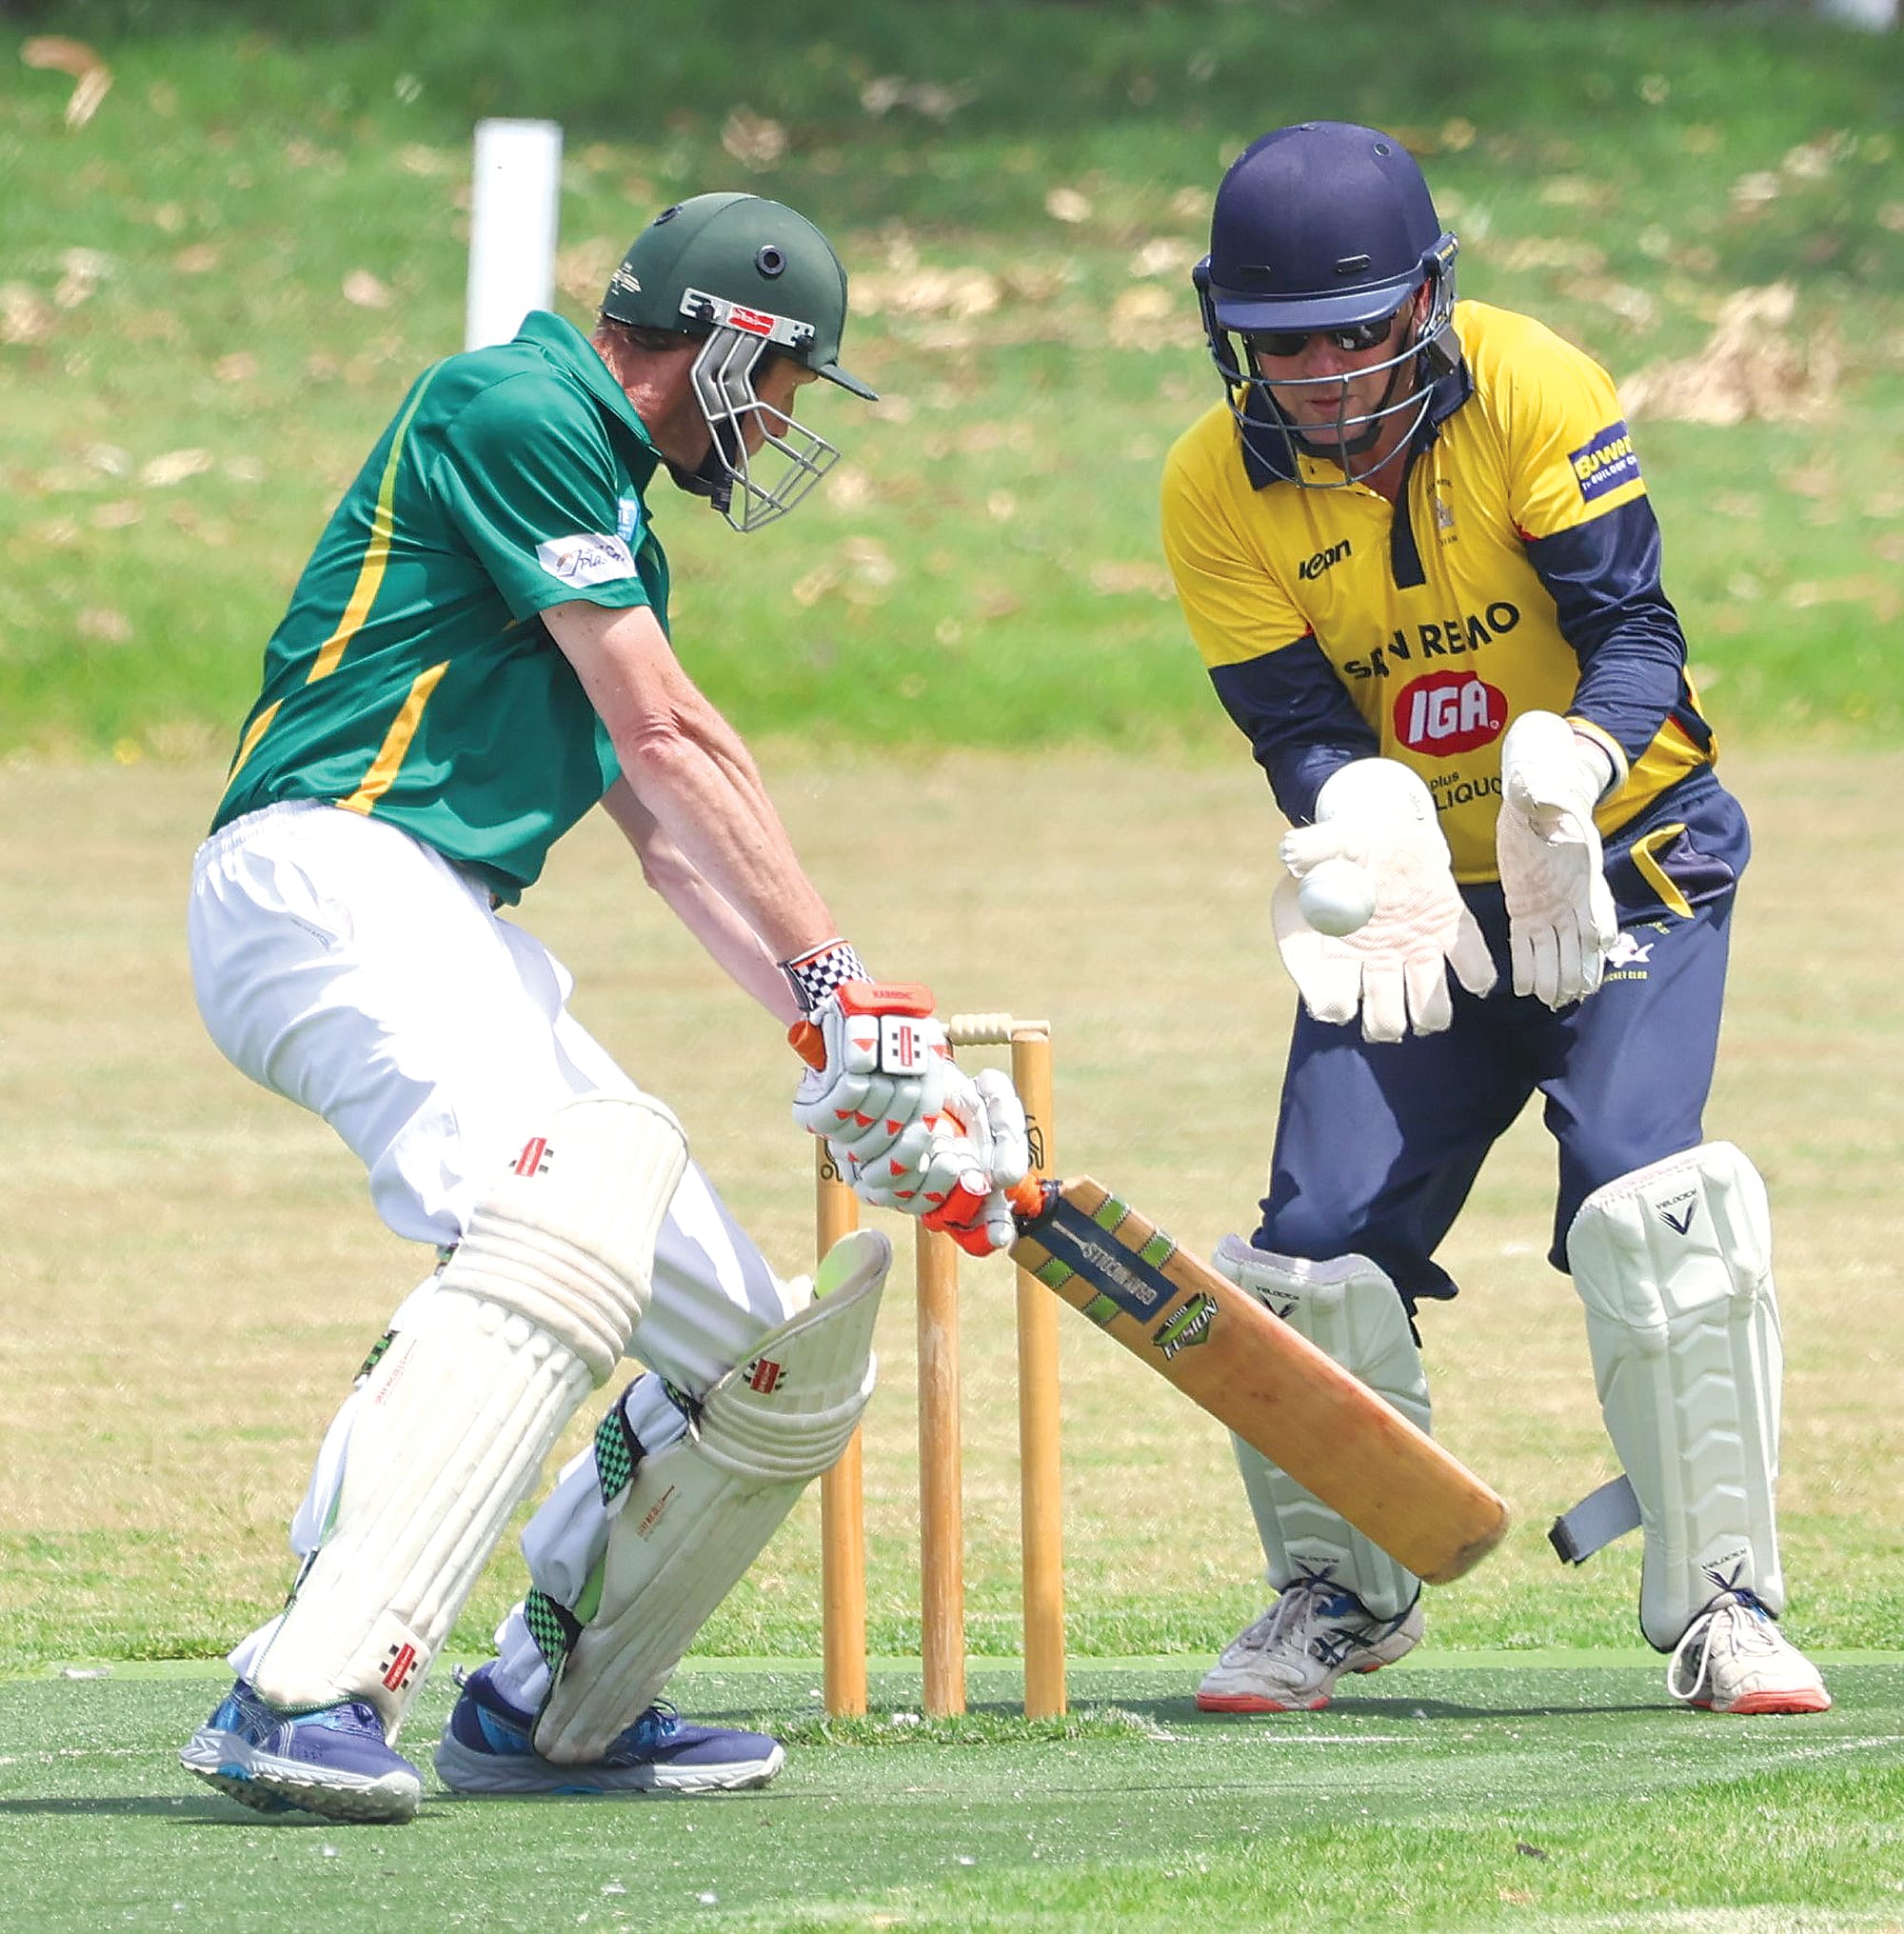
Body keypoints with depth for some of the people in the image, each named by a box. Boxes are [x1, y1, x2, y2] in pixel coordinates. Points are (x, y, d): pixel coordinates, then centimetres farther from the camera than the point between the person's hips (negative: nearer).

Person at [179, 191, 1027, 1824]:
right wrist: (846, 984, -9)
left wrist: (828, 1033, 11)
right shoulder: (518, 409, -3)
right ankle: (309, 1694, -46)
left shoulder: (616, 524, 29)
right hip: (333, 877, -10)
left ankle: (550, 1712, 24)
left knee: (783, 1366, 5)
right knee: (581, 1189, -37)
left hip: (463, 951, 10)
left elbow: (666, 828, 25)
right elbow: (668, 736, -8)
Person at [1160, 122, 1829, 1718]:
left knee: (1652, 1207, -23)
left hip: (1623, 859, -3)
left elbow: (1637, 630, -21)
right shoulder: (1220, 492, -9)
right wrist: (1365, 817, -36)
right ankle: (1345, 1594, 21)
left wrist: (1569, 762, -43)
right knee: (1319, 1245, -5)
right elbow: (1297, 726, -13)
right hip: (1414, 898, 3)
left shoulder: (1533, 392, -18)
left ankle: (1724, 1602, -12)